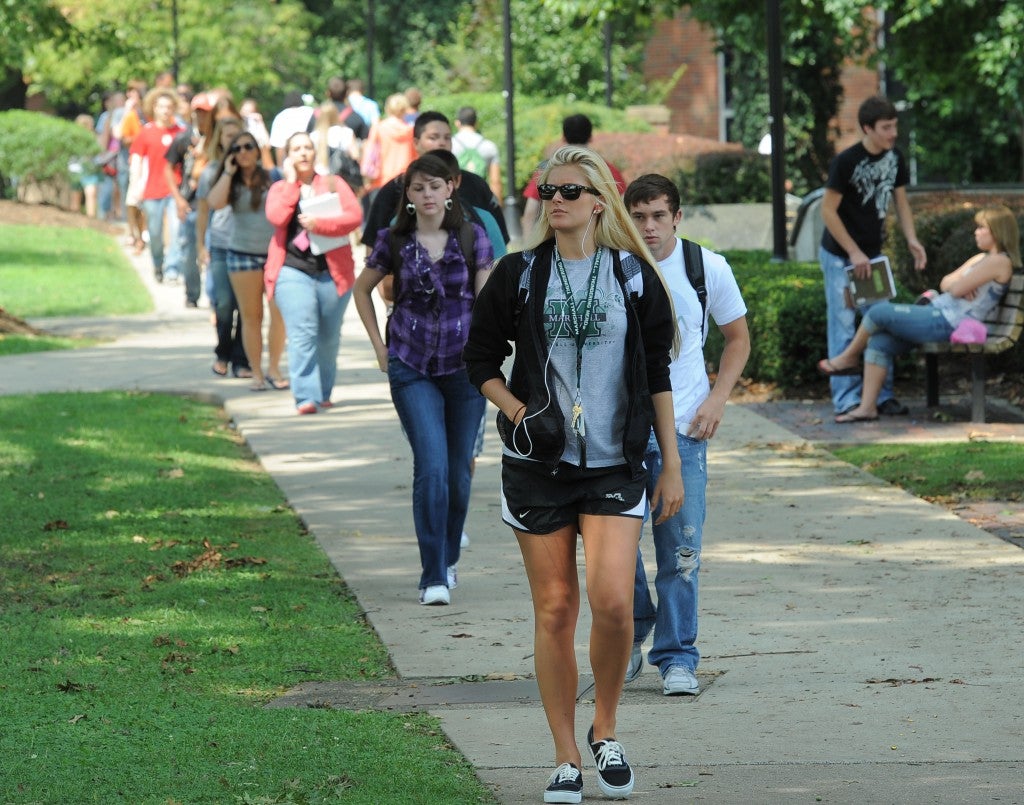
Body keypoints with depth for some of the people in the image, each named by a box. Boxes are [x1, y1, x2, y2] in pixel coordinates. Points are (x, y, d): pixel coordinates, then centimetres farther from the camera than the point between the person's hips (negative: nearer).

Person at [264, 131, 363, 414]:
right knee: (302, 334, -15)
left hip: (333, 272, 2)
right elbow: (276, 216, -10)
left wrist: (319, 224, -17)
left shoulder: (333, 184, 11)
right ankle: (306, 397, -21)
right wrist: (291, 182, -4)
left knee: (329, 338, 8)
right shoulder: (280, 188, 11)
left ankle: (323, 393, 24)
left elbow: (355, 216, -5)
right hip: (293, 271, -2)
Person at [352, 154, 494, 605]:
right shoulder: (395, 242, 0)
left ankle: (449, 559, 31)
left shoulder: (472, 238, -1)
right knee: (431, 466, -14)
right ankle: (433, 577, -11)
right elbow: (362, 289, 16)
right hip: (412, 367, -1)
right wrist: (379, 346, 10)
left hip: (464, 364, 1)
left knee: (458, 469, 8)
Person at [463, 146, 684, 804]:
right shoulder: (520, 274, 4)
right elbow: (481, 357, 11)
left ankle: (605, 730, 9)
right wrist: (516, 409, -7)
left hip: (615, 465, -1)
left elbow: (657, 375, 8)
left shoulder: (634, 274, 4)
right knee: (555, 611, 1)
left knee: (613, 602, -15)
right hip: (538, 465, 1)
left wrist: (672, 465, 6)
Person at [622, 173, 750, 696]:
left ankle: (677, 657, 8)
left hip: (682, 430, 0)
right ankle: (630, 640, 23)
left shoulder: (708, 269, -1)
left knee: (680, 549, -3)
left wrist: (717, 398, 0)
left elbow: (737, 339, 13)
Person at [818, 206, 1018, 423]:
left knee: (878, 313, -10)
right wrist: (957, 285, -6)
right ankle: (867, 408, -4)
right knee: (879, 343, -1)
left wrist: (957, 284, 6)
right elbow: (946, 283, 16)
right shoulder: (981, 258, 21)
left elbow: (956, 289, -17)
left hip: (945, 323, -10)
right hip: (939, 316, 10)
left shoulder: (999, 262, -11)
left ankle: (849, 358, 14)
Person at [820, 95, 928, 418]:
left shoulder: (894, 158, 0)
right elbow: (828, 211, -17)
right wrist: (854, 253, -18)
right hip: (840, 256, -6)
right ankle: (847, 400, -4)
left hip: (872, 254, 6)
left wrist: (912, 240, -5)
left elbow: (900, 200, 11)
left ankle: (882, 394, 12)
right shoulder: (845, 162, -20)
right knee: (843, 328, -5)